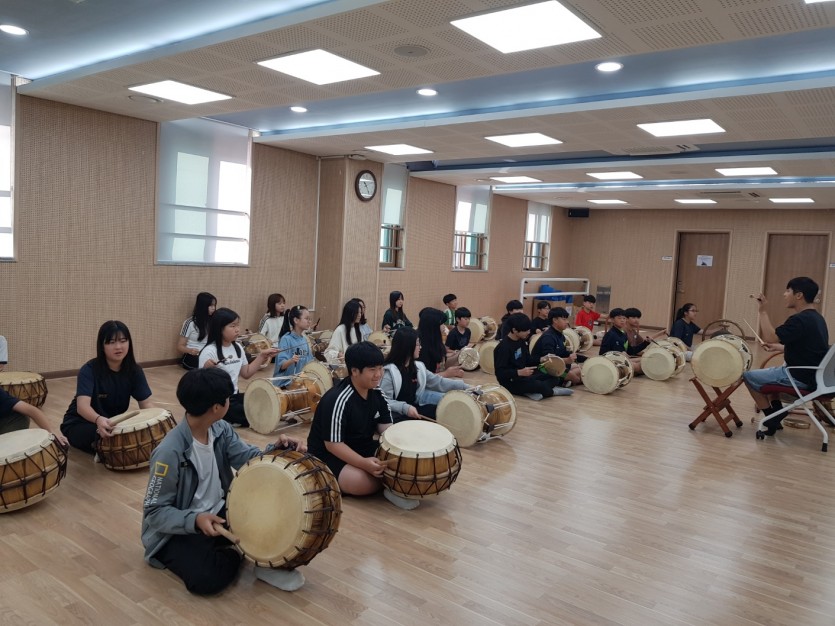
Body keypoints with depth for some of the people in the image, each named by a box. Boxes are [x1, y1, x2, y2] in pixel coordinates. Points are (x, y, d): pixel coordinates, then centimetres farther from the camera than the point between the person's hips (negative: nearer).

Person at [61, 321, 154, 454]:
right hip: (80, 424, -4)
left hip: (114, 422, 4)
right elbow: (82, 405, -38)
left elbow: (146, 402, -13)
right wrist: (99, 419, -61)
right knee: (101, 436, -36)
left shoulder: (134, 370, -9)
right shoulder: (89, 370, -23)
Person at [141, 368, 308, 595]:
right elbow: (154, 512, -21)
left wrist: (277, 448, -25)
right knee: (207, 578, -30)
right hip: (178, 530, -6)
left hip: (217, 514, 6)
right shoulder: (169, 452, -27)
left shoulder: (220, 429, -6)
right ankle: (234, 554, 0)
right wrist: (195, 519, -36)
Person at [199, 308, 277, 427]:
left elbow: (246, 374, 13)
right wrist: (207, 369, -38)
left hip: (234, 396, 8)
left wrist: (261, 357, 6)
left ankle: (227, 420, 7)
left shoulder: (238, 348, 6)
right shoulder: (209, 352, -17)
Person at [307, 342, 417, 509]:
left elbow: (387, 428, 0)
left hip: (362, 448, 7)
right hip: (328, 455, -7)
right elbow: (333, 444, -26)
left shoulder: (377, 393, -3)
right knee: (365, 482, -33)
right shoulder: (337, 400, -27)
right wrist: (364, 463, -38)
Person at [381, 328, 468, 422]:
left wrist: (464, 386, 5)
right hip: (395, 413, -9)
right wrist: (405, 407, -35)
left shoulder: (417, 367, 7)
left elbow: (438, 382, 10)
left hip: (413, 408, 9)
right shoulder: (389, 371, -18)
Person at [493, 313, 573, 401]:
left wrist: (540, 360, -2)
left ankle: (532, 391, -15)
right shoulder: (503, 347, -21)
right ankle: (550, 391, 3)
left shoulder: (521, 341, 7)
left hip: (524, 376, 10)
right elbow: (499, 372, -23)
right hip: (511, 382, -10)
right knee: (543, 387, -29)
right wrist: (519, 372, -34)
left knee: (554, 378, 3)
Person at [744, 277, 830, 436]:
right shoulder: (816, 318, 9)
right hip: (812, 375, 10)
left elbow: (769, 337, -29)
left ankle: (771, 418, 12)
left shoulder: (800, 319, -23)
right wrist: (777, 347, 18)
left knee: (749, 376, 4)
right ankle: (776, 413, 23)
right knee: (770, 372, 32)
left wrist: (763, 311, -23)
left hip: (800, 377, -10)